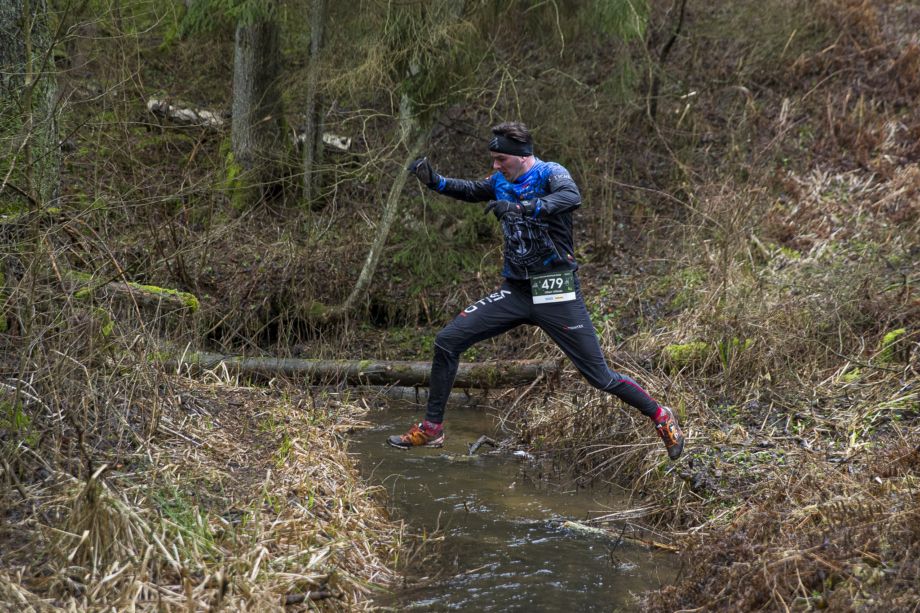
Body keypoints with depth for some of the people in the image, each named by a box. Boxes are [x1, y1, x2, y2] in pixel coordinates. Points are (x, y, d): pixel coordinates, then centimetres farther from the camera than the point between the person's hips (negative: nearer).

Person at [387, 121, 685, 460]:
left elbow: (572, 197, -34)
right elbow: (472, 191, 28)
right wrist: (434, 180, 10)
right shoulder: (502, 181, 7)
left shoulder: (550, 174, -12)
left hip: (556, 293, -6)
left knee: (600, 376, -5)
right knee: (447, 341, -3)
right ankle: (431, 428, 7)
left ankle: (661, 417, 18)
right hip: (515, 291, 6)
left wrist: (522, 207, -46)